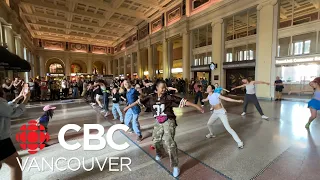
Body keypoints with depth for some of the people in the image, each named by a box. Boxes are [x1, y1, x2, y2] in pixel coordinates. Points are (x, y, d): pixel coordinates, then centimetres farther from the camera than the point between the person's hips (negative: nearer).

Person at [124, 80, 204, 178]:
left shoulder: (169, 97, -14)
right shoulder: (151, 97, -5)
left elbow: (182, 101, -19)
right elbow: (139, 101, 3)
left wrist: (196, 106, -22)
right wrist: (128, 107, 12)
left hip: (169, 121, -4)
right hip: (158, 122, 5)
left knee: (169, 142, -12)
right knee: (156, 140, 22)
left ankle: (175, 166, 6)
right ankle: (159, 154, 54)